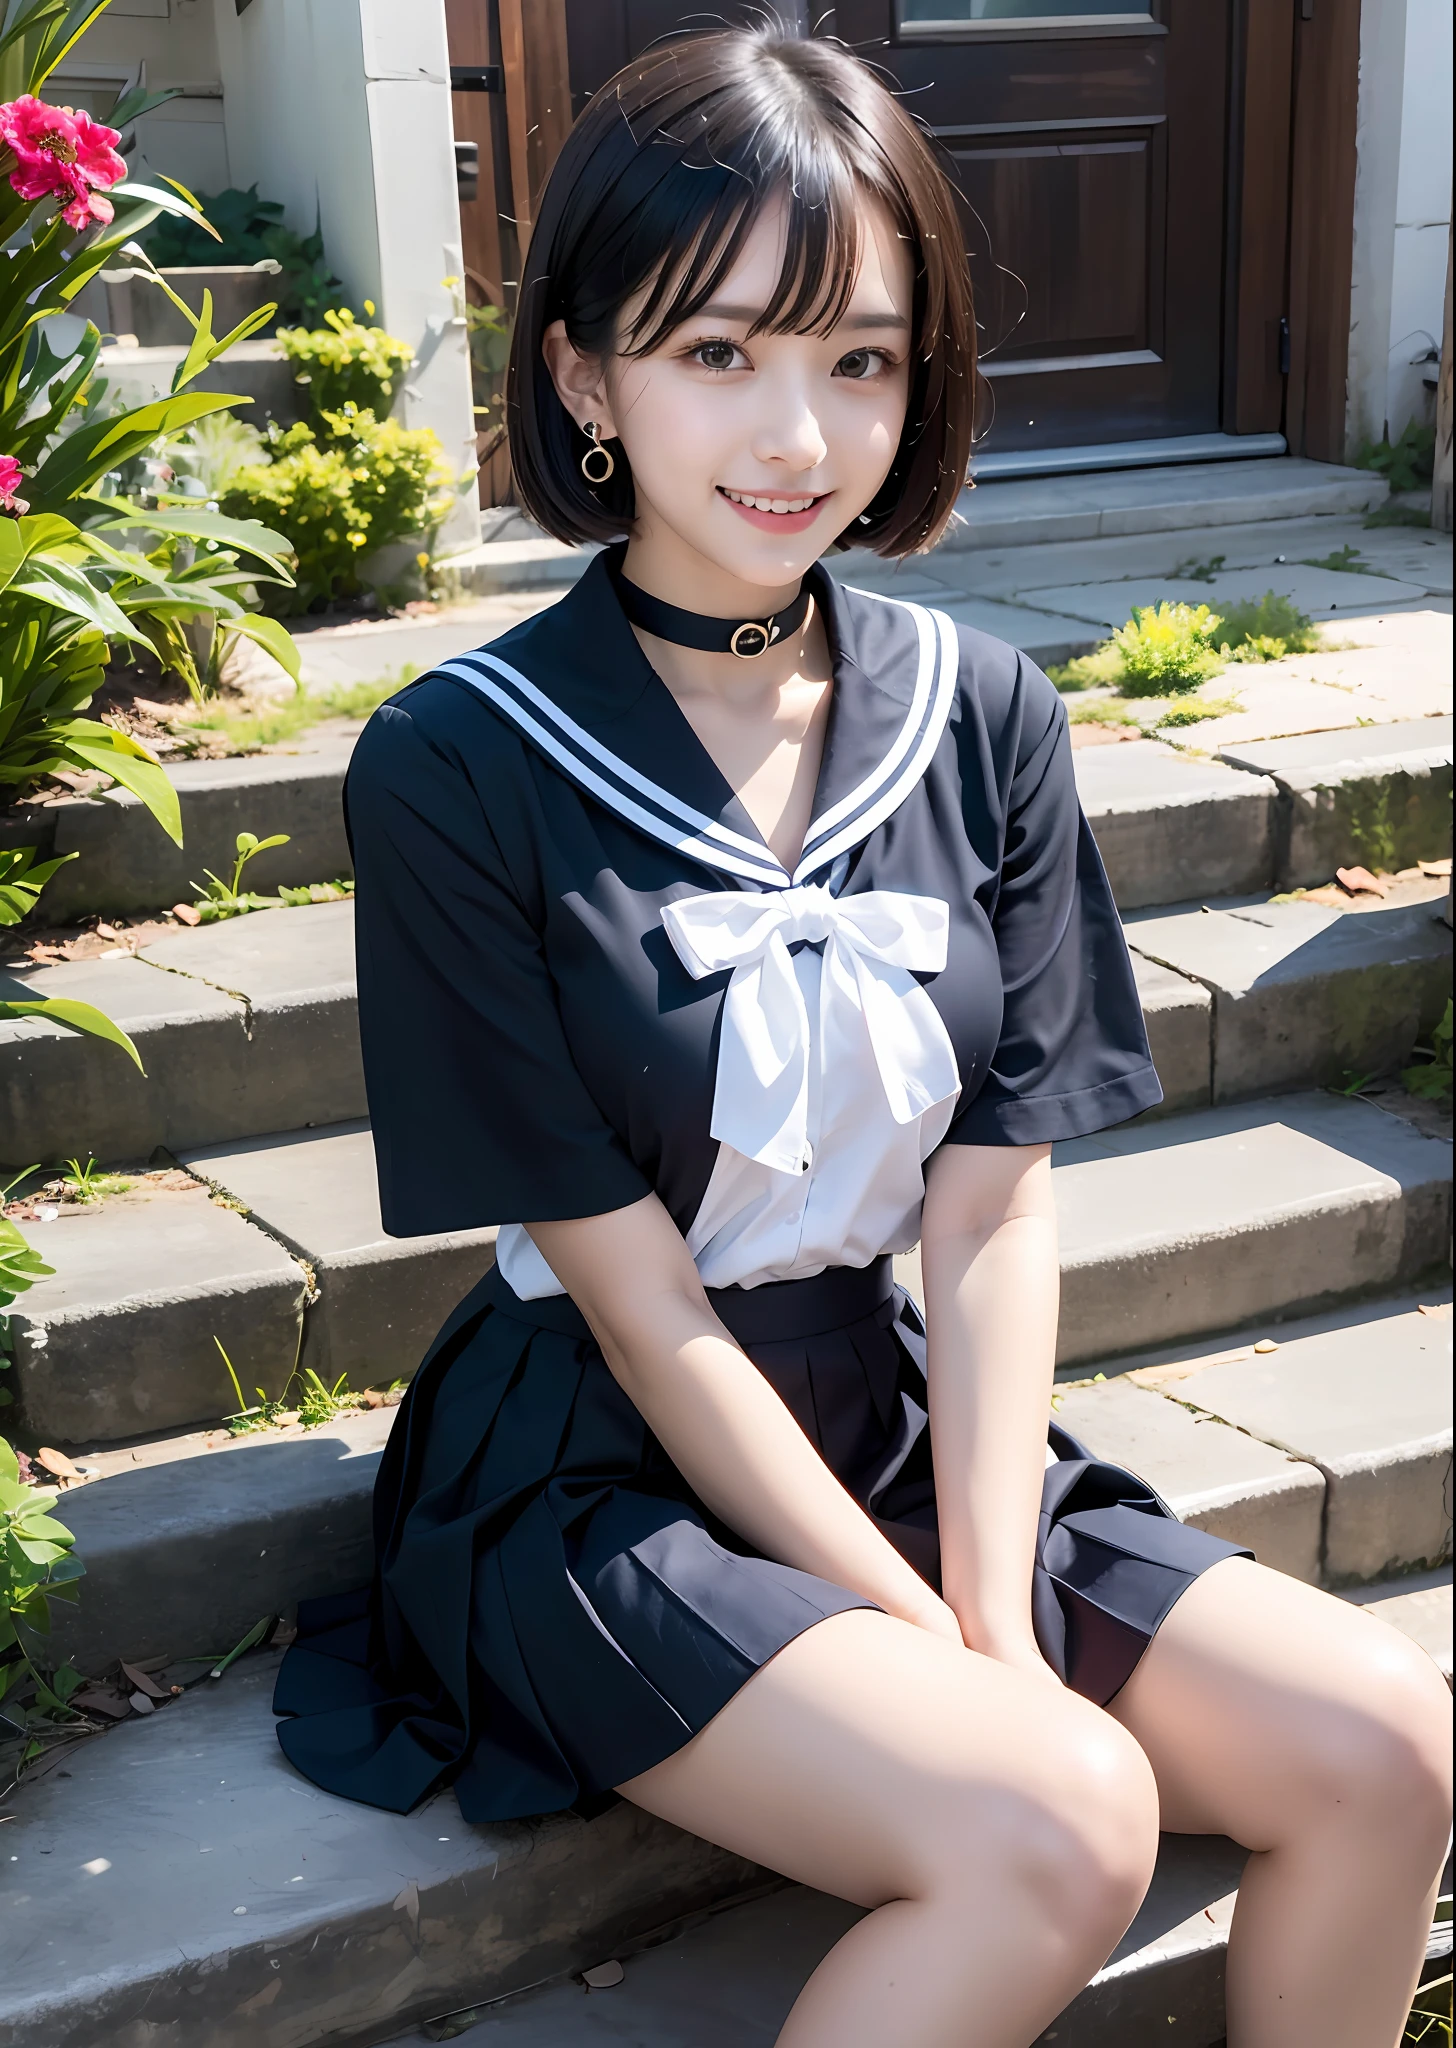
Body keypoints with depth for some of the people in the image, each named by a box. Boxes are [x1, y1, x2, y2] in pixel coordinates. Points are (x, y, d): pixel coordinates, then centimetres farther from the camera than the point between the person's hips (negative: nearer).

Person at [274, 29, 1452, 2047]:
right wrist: (937, 1653, -15)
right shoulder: (460, 767, -14)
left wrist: (997, 1613, -14)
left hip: (908, 1432, 5)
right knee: (1051, 1827, -27)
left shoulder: (981, 714, 0)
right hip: (602, 1485, -5)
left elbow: (994, 1213, -4)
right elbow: (637, 1299, -14)